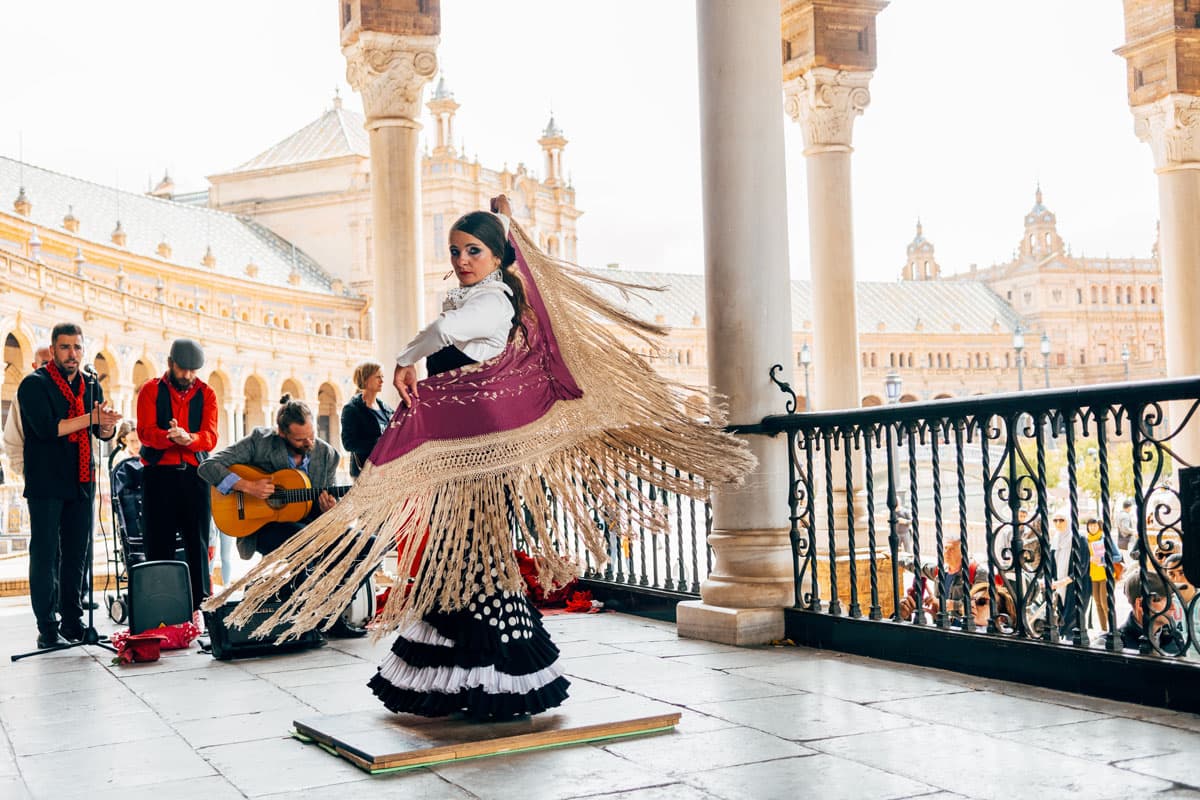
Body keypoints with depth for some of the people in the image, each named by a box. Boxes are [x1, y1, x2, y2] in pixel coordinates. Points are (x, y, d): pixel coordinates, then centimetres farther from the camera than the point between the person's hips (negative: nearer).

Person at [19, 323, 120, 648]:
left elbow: (105, 433, 9)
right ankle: (47, 629, 0)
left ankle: (73, 622, 16)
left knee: (76, 555, 8)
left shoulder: (91, 385, 13)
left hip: (81, 483, 6)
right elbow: (46, 428, -18)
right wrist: (92, 418, -17)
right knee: (45, 556, -3)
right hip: (46, 484, -5)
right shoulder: (35, 384, -5)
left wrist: (107, 422, -14)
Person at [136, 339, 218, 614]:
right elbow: (145, 431, -9)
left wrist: (188, 438, -27)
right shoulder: (151, 390, 5)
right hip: (158, 474, -1)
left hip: (194, 474, 1)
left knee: (197, 542, 1)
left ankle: (199, 607, 4)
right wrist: (171, 437, -29)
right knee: (158, 543, 1)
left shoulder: (206, 394, 9)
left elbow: (210, 436, -5)